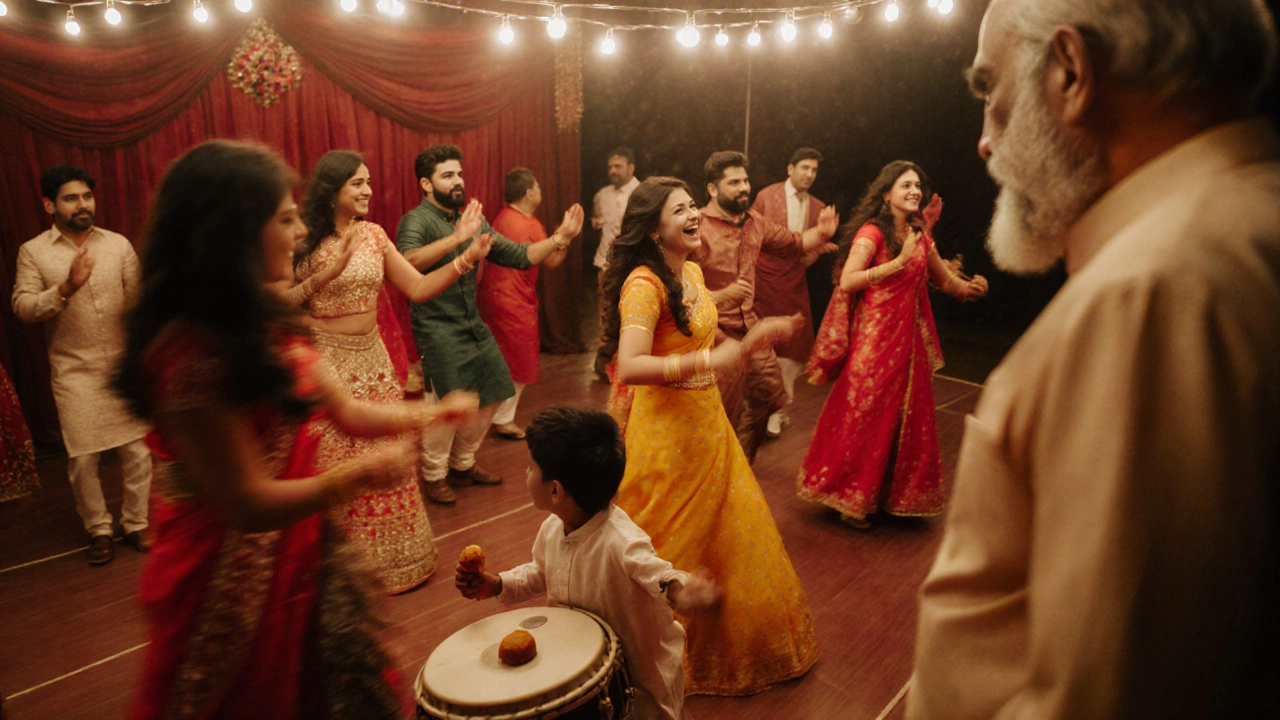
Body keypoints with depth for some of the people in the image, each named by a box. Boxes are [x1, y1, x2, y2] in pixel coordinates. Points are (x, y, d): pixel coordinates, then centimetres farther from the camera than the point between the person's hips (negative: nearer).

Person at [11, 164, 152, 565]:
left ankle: (136, 524, 20)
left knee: (137, 450, 4)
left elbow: (138, 300, 1)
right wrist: (66, 288, -23)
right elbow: (22, 307, -8)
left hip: (124, 365, 1)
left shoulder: (118, 244, 3)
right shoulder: (33, 252, 1)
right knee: (82, 458, 4)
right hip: (74, 371, -1)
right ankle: (98, 529, 22)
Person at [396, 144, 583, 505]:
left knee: (489, 396, 12)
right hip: (438, 330, -7)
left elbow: (519, 256, 7)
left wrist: (560, 237, -4)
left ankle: (462, 464, 31)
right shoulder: (416, 221, -11)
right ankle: (434, 476, 16)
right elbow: (406, 261, -32)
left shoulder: (473, 222, 11)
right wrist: (455, 238, -44)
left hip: (474, 327, 7)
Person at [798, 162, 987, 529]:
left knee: (905, 418, 12)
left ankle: (893, 494, 29)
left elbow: (945, 279, 19)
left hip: (910, 338, 7)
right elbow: (847, 281, -22)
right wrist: (899, 262, -22)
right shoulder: (872, 232, -9)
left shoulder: (920, 235, 11)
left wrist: (969, 287, -2)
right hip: (874, 336, -7)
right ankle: (851, 498, 17)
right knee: (865, 415, 2)